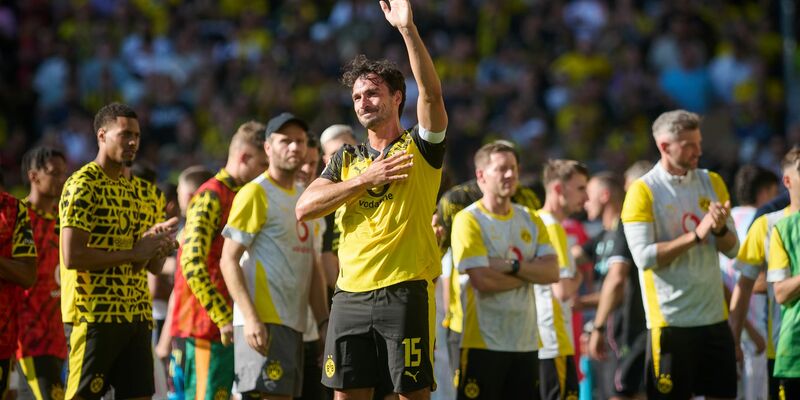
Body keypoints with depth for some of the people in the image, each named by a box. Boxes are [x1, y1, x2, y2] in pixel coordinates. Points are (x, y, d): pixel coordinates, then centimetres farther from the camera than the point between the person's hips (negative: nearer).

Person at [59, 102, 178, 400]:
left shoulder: (132, 190, 18)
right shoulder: (82, 185, -7)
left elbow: (152, 266, 21)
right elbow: (72, 256, -18)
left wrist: (160, 246, -2)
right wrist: (132, 253, -16)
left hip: (136, 315, 8)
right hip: (93, 315, -8)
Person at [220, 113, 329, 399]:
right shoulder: (255, 194, -6)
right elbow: (229, 260, -11)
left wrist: (324, 321, 15)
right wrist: (250, 318, -21)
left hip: (294, 322, 8)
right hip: (263, 322, -8)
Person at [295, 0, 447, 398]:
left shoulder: (420, 148, 3)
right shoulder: (347, 158, 17)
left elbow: (431, 92, -16)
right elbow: (304, 207, 3)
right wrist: (366, 178, -7)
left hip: (404, 291, -4)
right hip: (351, 294, 5)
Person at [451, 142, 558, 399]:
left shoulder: (530, 220, 12)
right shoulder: (469, 220, -7)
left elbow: (552, 272, 1)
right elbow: (483, 281, -18)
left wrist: (514, 267, -15)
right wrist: (530, 273, -5)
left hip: (526, 341, 6)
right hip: (483, 342, -6)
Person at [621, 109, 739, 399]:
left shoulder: (712, 183, 9)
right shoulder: (643, 191, -8)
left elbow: (732, 249, 9)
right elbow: (644, 256, -17)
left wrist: (720, 229, -13)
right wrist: (696, 235, -20)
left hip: (714, 317, 5)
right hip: (670, 320, -5)